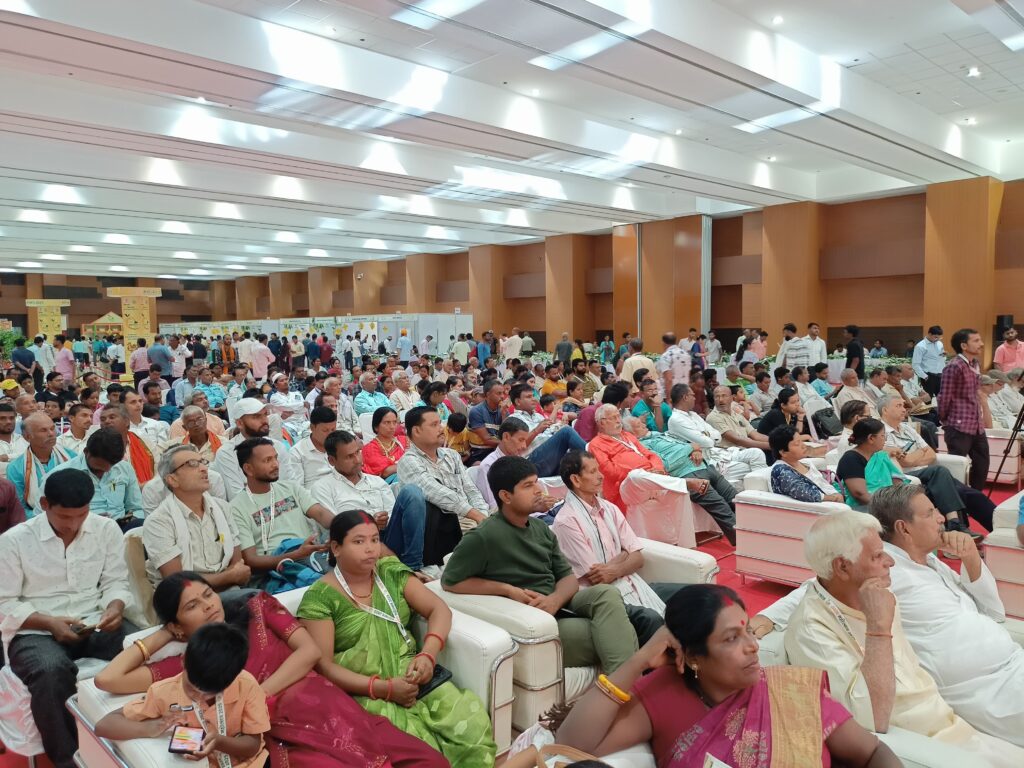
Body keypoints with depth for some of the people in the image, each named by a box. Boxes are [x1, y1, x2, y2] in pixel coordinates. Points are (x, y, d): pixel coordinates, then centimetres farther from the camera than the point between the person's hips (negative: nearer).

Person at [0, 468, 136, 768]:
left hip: (96, 624, 2)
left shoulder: (107, 529, 3)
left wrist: (115, 608, -17)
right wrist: (50, 623, -18)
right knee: (52, 670, -36)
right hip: (35, 631, -2)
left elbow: (117, 582, 6)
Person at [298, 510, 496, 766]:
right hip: (364, 694, -4)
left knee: (473, 721, -20)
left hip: (413, 678, 4)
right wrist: (382, 688, -19)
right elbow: (322, 664, -10)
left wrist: (428, 654, -12)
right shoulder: (319, 598, -5)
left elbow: (439, 609, 7)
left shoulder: (391, 571, 9)